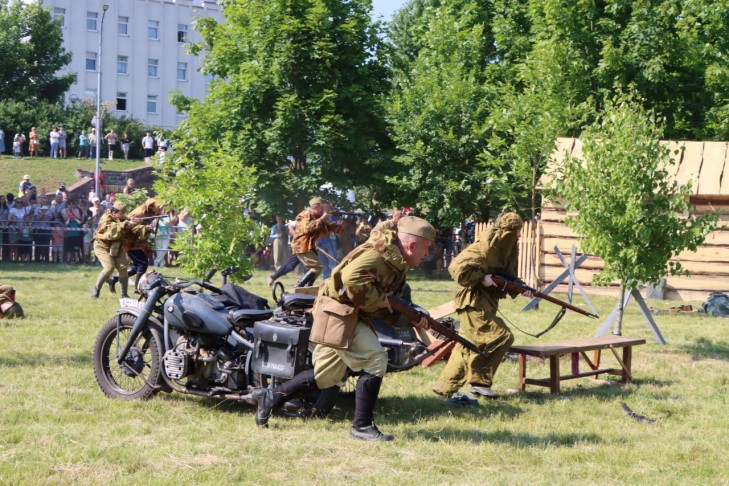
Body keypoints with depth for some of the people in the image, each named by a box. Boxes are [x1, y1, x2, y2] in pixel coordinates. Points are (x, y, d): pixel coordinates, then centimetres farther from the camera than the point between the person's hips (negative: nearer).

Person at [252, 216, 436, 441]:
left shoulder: (397, 264, 13)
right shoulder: (380, 253, -18)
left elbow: (391, 306, 18)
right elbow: (352, 278, -32)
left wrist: (413, 319, 3)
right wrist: (378, 300, -21)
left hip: (351, 314, 10)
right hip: (338, 311, -10)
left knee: (326, 377, 14)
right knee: (375, 359, -16)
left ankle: (270, 397, 25)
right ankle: (362, 425, -8)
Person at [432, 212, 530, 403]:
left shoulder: (507, 249, 12)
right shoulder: (485, 246, -17)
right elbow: (457, 268, -21)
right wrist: (482, 278, -22)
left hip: (486, 304, 9)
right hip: (474, 303, -9)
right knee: (502, 337, -13)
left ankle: (446, 388, 15)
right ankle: (480, 382, -5)